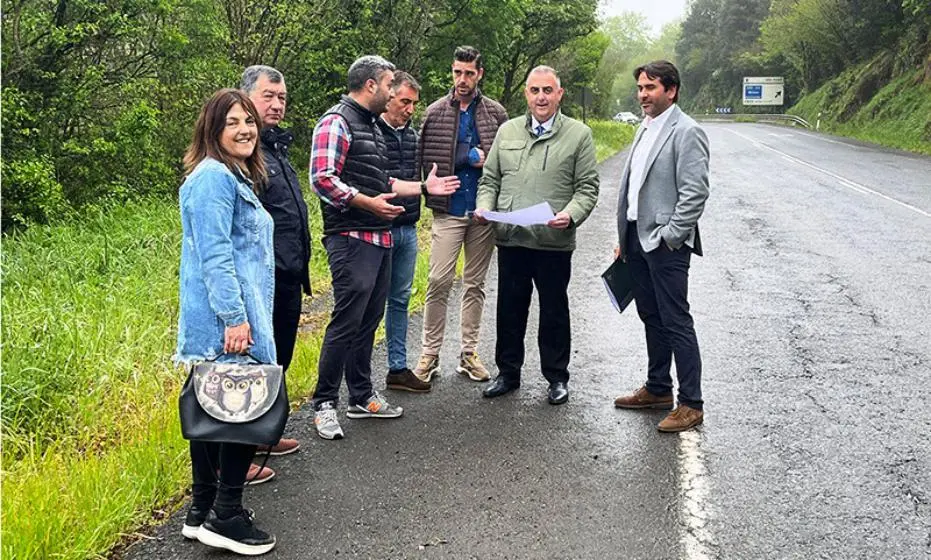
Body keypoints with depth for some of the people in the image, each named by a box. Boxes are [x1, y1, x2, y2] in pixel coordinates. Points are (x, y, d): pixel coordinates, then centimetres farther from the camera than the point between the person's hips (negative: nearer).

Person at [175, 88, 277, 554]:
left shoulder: (237, 177, 19)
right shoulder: (213, 176, -13)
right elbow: (214, 254, -21)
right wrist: (235, 316, -24)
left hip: (228, 318, 10)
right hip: (225, 322, -10)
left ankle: (202, 512, 23)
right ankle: (225, 517, 2)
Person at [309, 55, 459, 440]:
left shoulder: (371, 126, 22)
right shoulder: (337, 122, -9)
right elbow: (322, 179, -19)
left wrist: (423, 187, 23)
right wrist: (367, 203, -21)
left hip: (379, 238, 10)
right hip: (351, 238, -10)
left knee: (369, 320, 14)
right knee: (346, 320, -9)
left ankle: (361, 397, 23)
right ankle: (324, 404, 1)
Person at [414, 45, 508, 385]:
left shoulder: (496, 113, 5)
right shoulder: (435, 112, 1)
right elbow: (424, 157, -4)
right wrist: (470, 157, -10)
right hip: (448, 211, -2)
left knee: (475, 284, 9)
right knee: (439, 281, -6)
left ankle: (469, 354, 18)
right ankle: (430, 354, 4)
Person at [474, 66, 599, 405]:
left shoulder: (578, 135, 0)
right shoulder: (507, 131, 11)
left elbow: (587, 187, -2)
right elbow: (490, 178, 15)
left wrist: (571, 215, -19)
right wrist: (485, 206, -3)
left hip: (554, 241, -3)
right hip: (510, 238, 3)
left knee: (554, 311, 8)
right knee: (509, 309, 12)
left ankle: (557, 377, 22)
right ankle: (508, 373, 26)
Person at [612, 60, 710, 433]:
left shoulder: (686, 132, -11)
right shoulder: (645, 129, 16)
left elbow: (695, 193, -17)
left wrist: (669, 237, -17)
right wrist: (624, 240, 17)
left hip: (665, 244, -9)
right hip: (637, 239, 9)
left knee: (676, 322, -6)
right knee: (651, 318, 17)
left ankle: (691, 404, 1)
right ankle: (658, 389, 29)